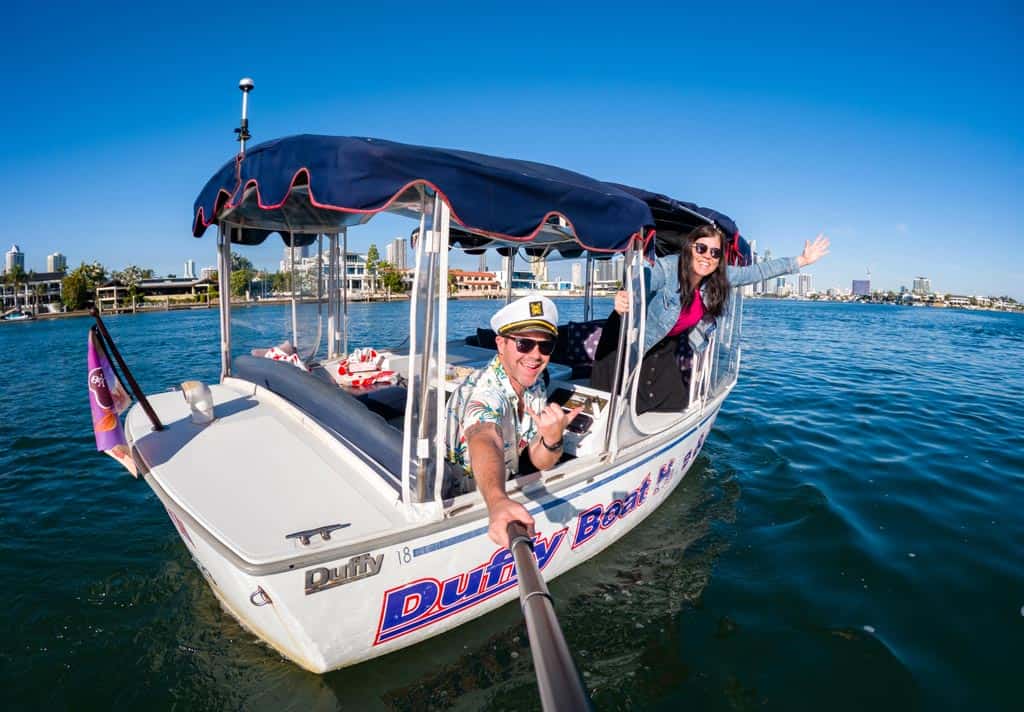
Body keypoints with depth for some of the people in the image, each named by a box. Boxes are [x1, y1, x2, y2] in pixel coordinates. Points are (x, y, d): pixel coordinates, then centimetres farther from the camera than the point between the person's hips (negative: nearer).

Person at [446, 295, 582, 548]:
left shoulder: (536, 387, -3)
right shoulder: (483, 390, -25)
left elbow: (540, 461, -1)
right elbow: (484, 442, -45)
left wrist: (552, 439, -22)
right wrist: (497, 502, -63)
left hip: (505, 490, 6)